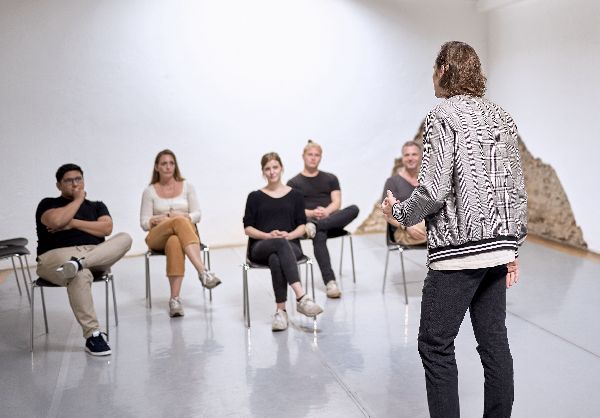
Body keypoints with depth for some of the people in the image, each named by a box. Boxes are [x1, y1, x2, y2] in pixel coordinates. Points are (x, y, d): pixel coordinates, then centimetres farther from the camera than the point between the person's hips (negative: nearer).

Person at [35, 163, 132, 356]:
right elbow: (56, 221, -9)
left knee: (125, 238, -24)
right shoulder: (48, 204, 16)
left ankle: (79, 263, -43)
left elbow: (106, 228, 5)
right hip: (57, 255, -3)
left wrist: (74, 223, -2)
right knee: (81, 275, -39)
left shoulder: (97, 206, 25)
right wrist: (78, 199, 4)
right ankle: (92, 336, -34)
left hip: (96, 254, 4)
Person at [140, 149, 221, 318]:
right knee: (179, 222, -37)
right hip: (158, 236, -1)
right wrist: (159, 219, -13)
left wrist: (184, 216, -13)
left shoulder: (187, 186, 13)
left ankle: (175, 299, -47)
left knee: (175, 242, -40)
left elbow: (197, 215, 8)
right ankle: (203, 272, -51)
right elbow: (144, 222, 7)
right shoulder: (150, 191, 11)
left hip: (186, 232, 1)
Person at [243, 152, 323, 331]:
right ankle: (301, 297, -53)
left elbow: (302, 226, 9)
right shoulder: (255, 197, 14)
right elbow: (248, 228, 7)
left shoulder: (294, 195, 16)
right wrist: (268, 235, -12)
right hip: (261, 247, -1)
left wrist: (289, 235, -13)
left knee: (276, 259, -39)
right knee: (280, 244, -39)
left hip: (290, 245, 1)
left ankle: (281, 310, -40)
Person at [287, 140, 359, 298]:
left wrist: (326, 211, -16)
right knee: (319, 236, -39)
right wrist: (311, 213, -18)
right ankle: (330, 282, -42)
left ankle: (315, 226, -38)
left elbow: (337, 202, 7)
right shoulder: (294, 183, 12)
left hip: (332, 220, 3)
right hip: (308, 220, -3)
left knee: (354, 209, -28)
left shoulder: (330, 178, 19)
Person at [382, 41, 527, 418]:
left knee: (436, 346, 2)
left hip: (457, 251, -7)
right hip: (498, 248, 8)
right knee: (494, 342, 13)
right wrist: (513, 246, 18)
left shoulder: (444, 116, -9)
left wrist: (398, 212, 2)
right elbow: (517, 190, 12)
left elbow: (433, 191, -16)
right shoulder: (502, 117, 12)